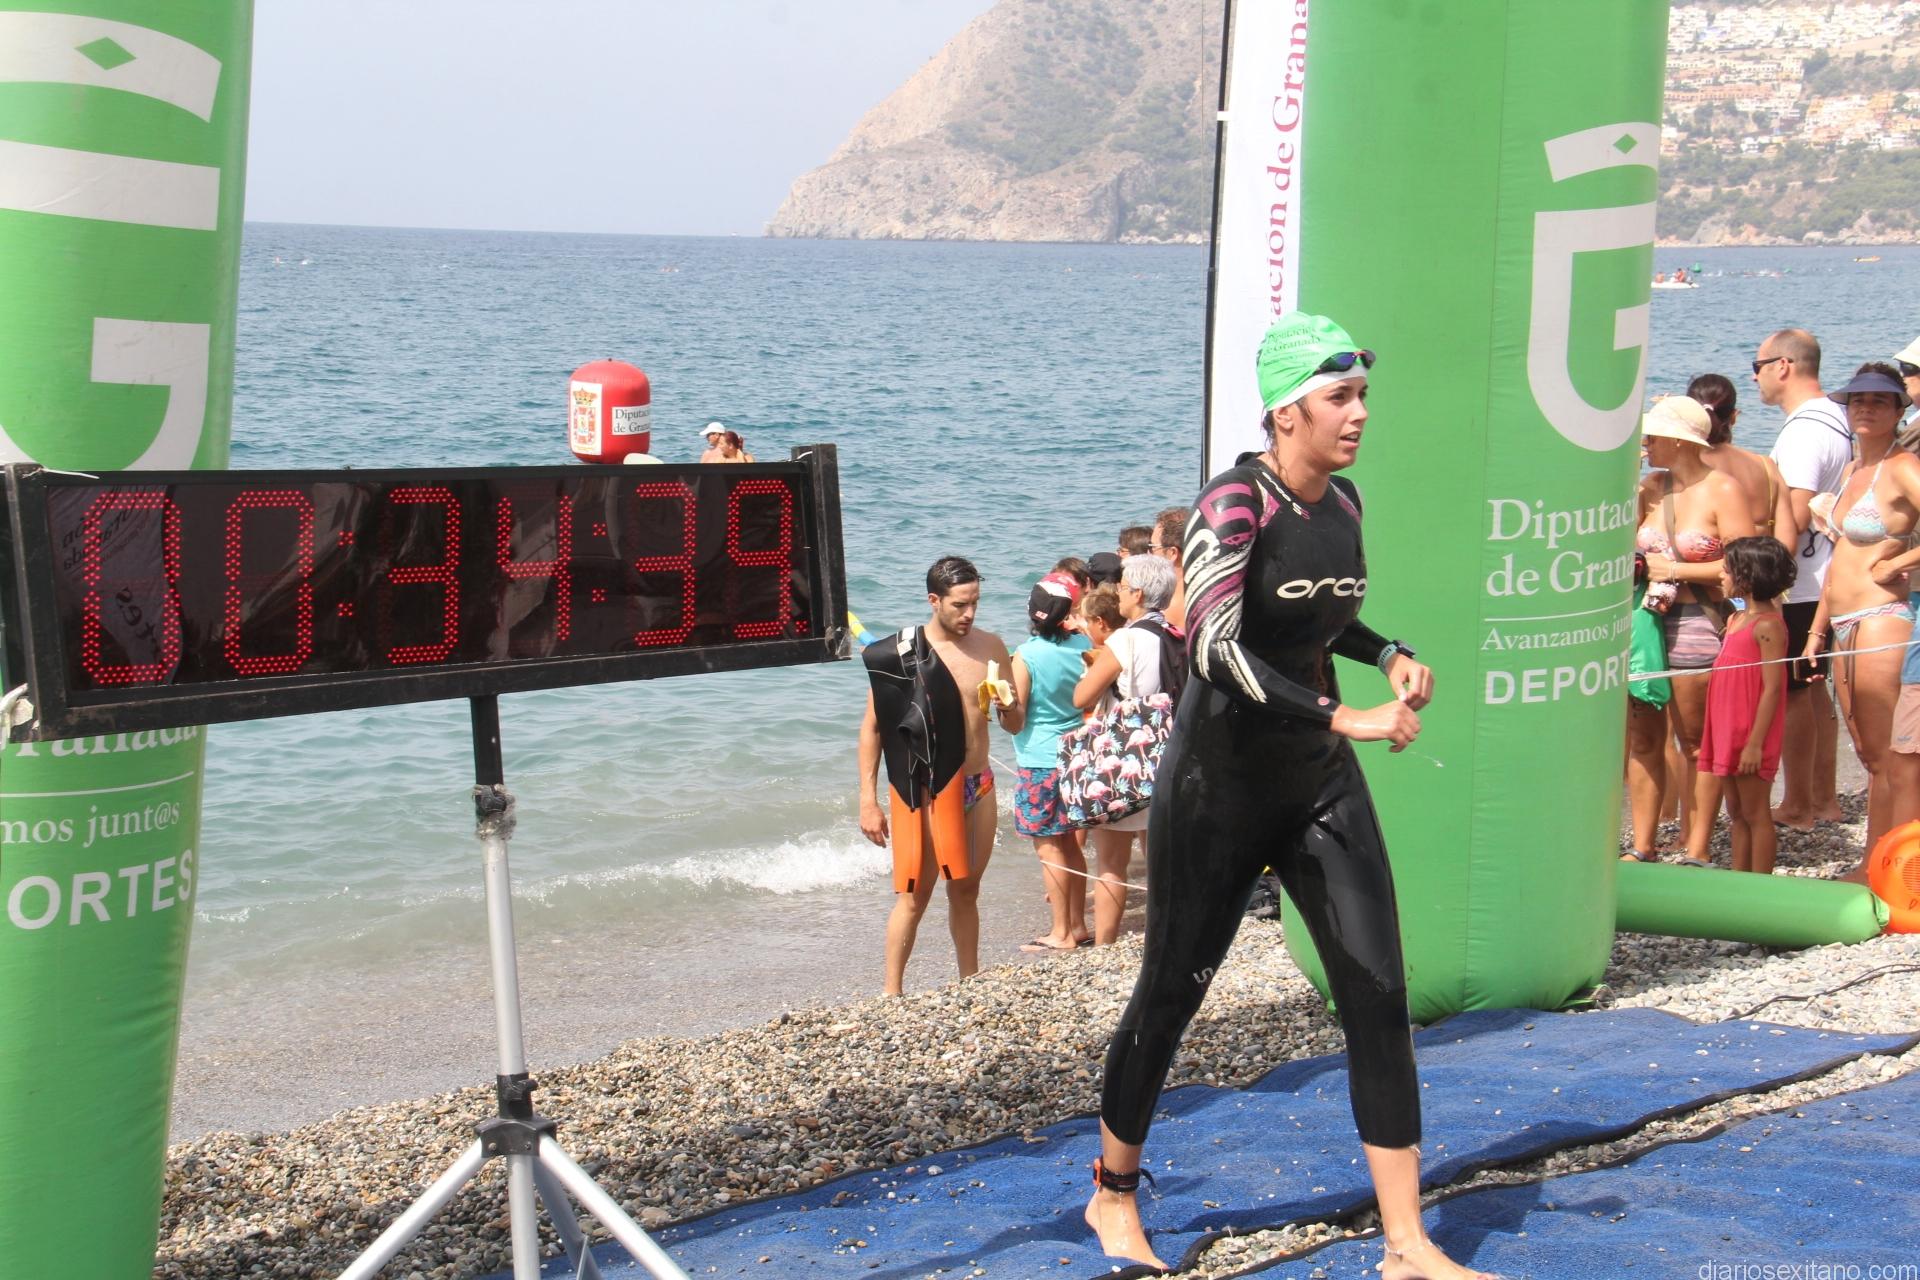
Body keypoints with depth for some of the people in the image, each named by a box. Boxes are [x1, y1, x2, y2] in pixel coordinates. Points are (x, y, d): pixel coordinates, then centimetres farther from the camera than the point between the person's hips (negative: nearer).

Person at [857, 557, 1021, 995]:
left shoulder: (990, 648, 3)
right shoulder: (900, 652, -8)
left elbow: (1014, 727, 11)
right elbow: (872, 728, -5)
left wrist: (1010, 709, -13)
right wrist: (868, 801, -10)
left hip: (977, 786, 4)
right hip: (923, 789, -4)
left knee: (966, 892, 13)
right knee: (914, 896, -5)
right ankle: (891, 992, 2)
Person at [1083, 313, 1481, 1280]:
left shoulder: (1343, 502, 5)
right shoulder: (1235, 502, -18)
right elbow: (1215, 645, -29)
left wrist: (1390, 656, 4)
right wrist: (1344, 718, -33)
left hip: (1320, 783, 6)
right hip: (1220, 784, -6)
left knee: (1379, 995, -1)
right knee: (1170, 992, 8)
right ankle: (1112, 1197, 30)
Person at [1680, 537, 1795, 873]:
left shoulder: (1768, 625, -15)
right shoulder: (1736, 620, 13)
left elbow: (1773, 688, -18)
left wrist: (1755, 744, -21)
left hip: (1751, 736, -9)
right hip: (1726, 733, 9)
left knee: (1754, 813, -1)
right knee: (1737, 812, 13)